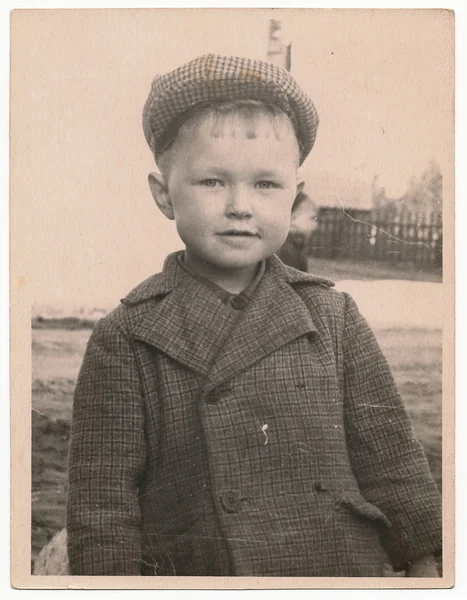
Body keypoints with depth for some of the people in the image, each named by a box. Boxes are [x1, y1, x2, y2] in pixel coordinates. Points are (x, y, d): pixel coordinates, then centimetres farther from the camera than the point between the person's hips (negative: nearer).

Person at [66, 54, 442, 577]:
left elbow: (389, 458, 6)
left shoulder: (333, 319, 2)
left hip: (347, 571, 2)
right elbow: (101, 502, -5)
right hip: (192, 574, -2)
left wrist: (426, 567, 5)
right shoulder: (125, 341, -6)